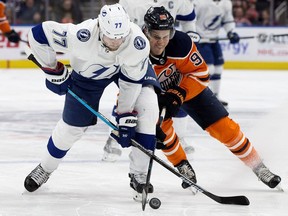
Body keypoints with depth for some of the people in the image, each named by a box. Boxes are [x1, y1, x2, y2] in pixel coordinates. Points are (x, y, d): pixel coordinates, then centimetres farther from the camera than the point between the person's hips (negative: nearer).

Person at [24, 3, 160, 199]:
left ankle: (139, 174, -8)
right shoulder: (80, 36, -43)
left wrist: (127, 117, -23)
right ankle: (45, 169, 32)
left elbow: (131, 81, -24)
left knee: (148, 108, -20)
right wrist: (54, 72, -21)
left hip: (130, 66, 1)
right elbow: (39, 34, -31)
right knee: (71, 126, 3)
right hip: (88, 72, -1)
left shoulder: (138, 43, -38)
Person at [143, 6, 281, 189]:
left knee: (224, 127, -4)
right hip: (155, 94, 0)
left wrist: (178, 95, -33)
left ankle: (259, 167, 10)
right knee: (162, 125, -26)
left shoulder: (180, 42, -32)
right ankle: (183, 168, -2)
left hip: (189, 87, 0)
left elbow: (199, 72, -21)